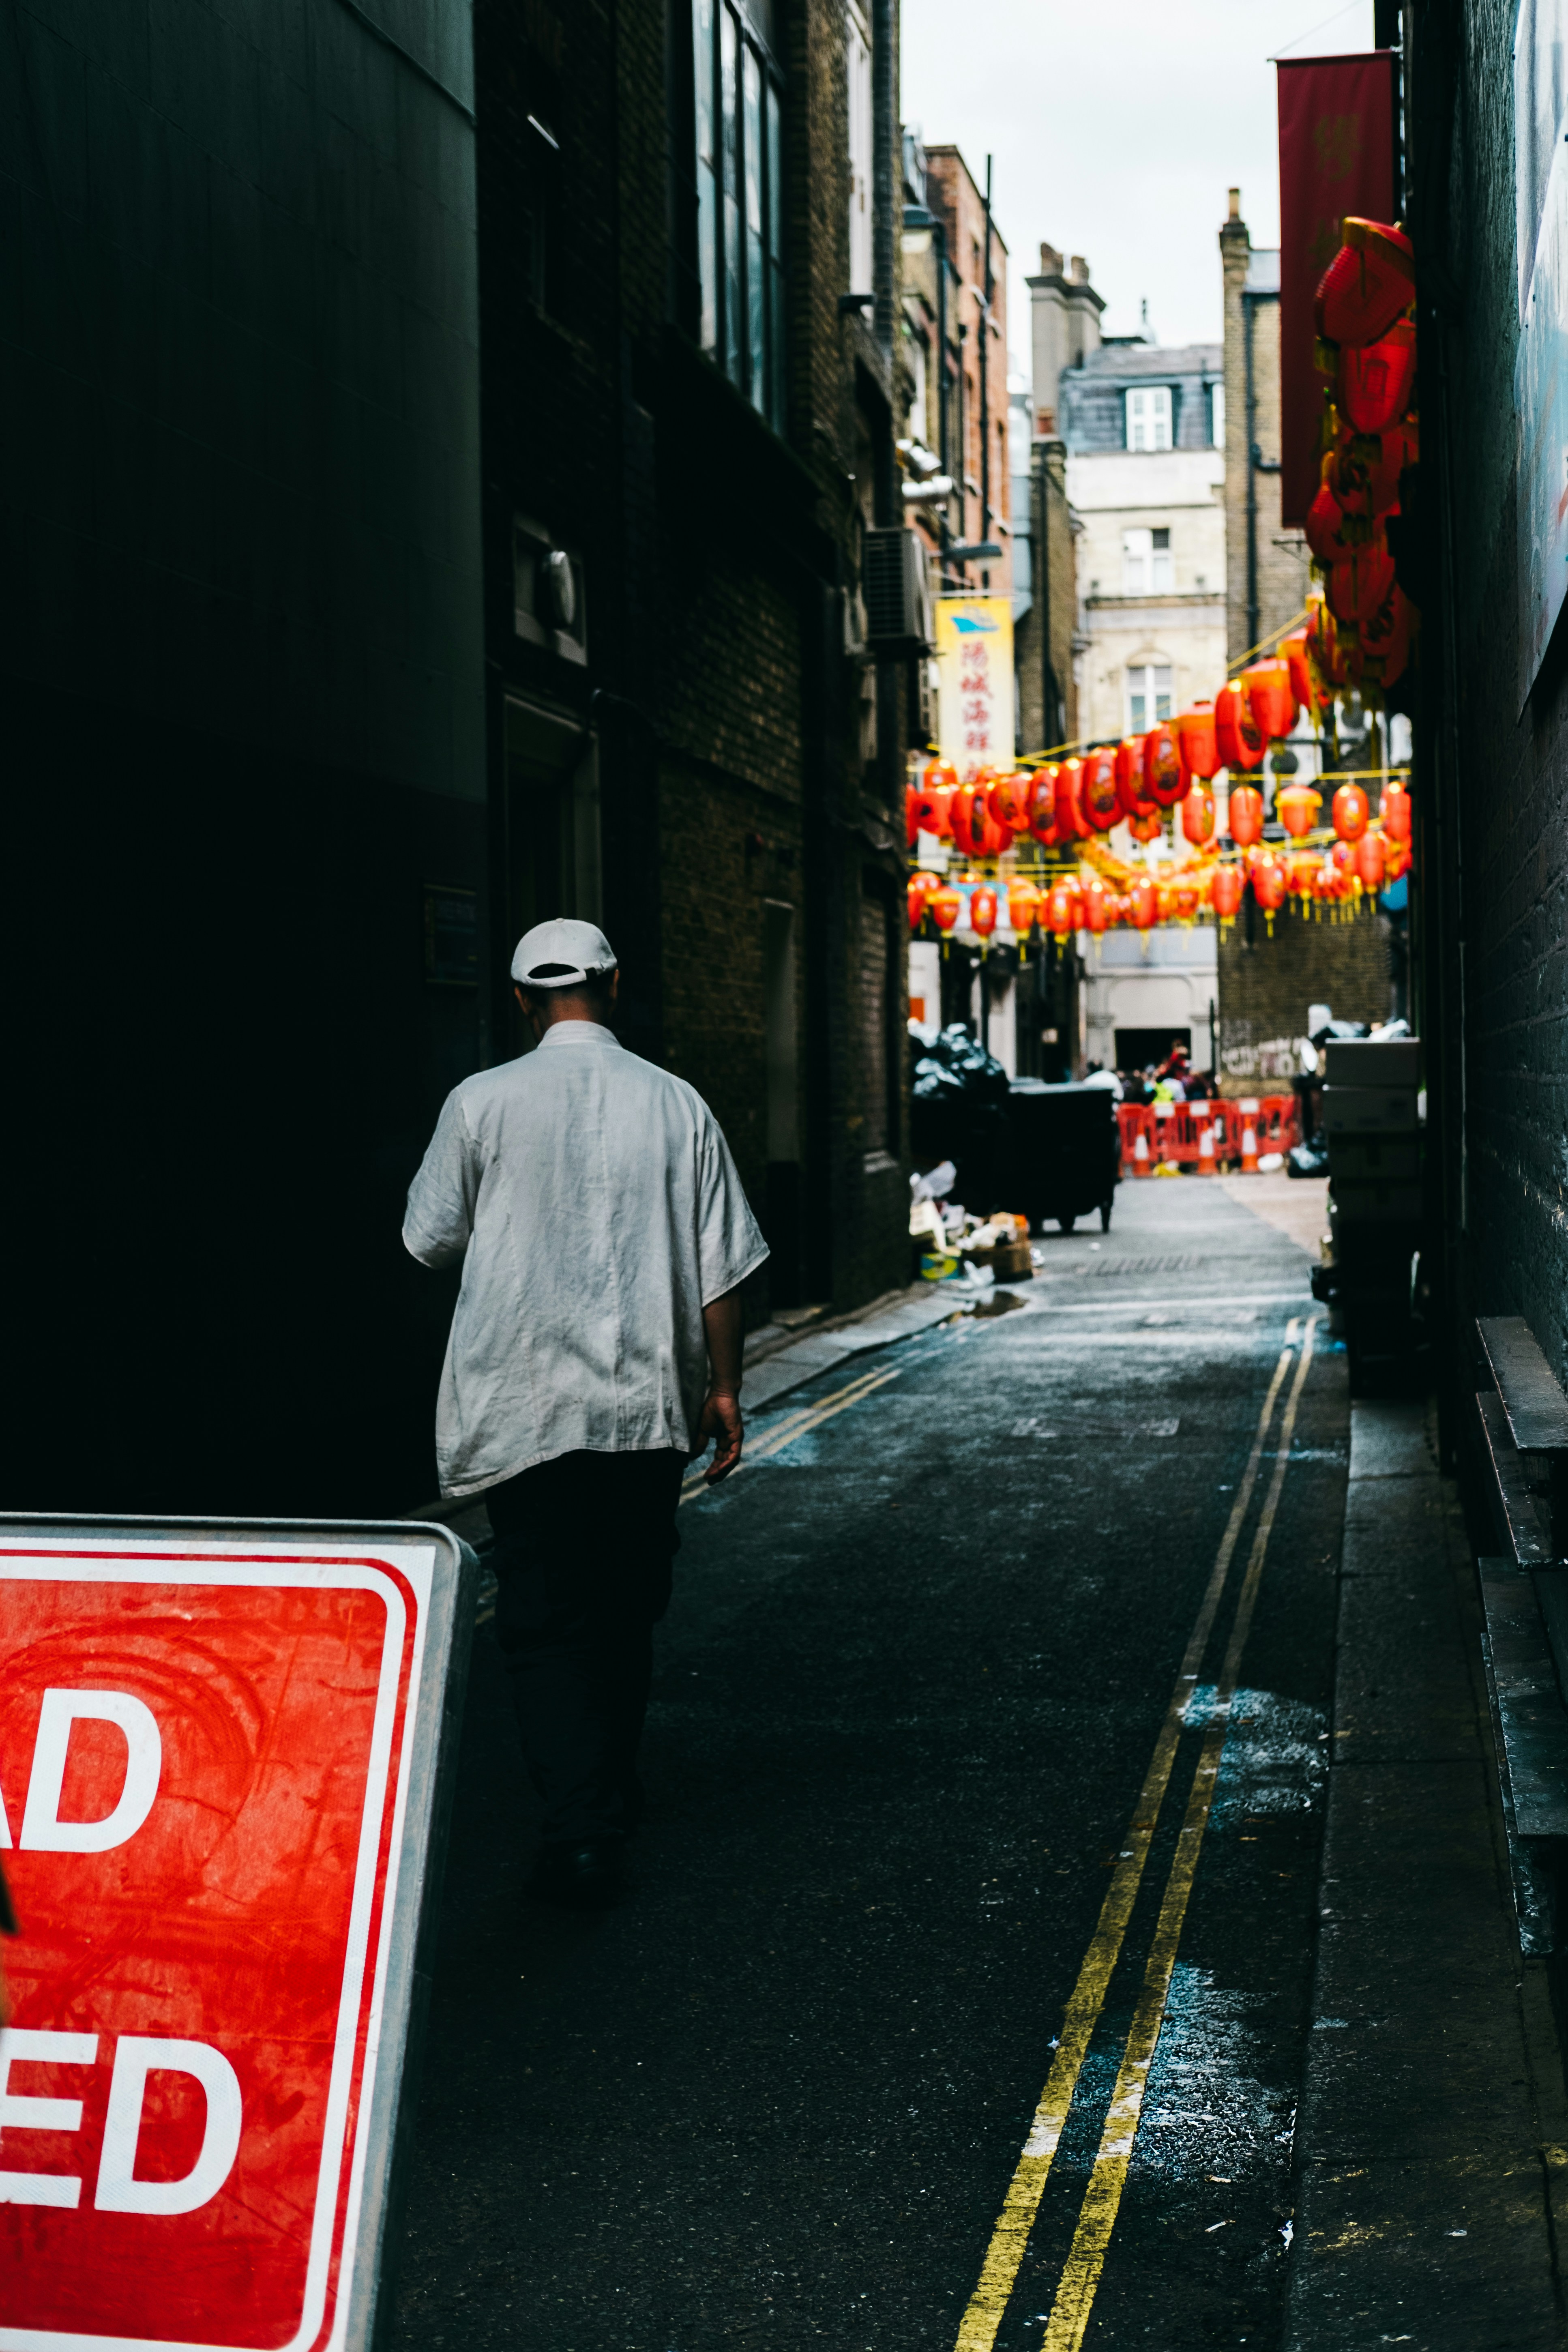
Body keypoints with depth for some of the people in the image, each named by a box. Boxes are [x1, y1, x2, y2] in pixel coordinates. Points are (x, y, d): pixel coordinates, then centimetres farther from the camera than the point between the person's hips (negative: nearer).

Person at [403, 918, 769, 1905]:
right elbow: (720, 1266, 2)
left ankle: (582, 1829, -9)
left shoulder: (483, 1102, -5)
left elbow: (432, 1239, 5)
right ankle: (615, 1794, 29)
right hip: (649, 1400, 2)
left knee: (545, 1618, 1)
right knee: (627, 1610, 16)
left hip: (523, 1404, -2)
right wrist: (724, 1387, 11)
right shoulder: (676, 1104, 0)